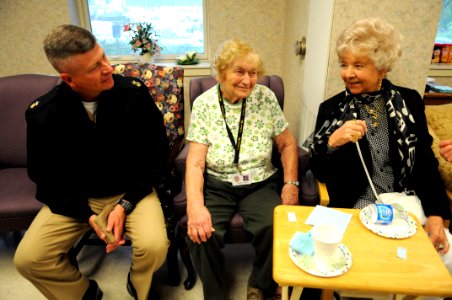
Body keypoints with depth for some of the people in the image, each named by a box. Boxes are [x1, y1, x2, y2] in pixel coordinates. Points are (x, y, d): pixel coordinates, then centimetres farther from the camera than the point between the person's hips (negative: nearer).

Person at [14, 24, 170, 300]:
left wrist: (125, 205, -17)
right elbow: (46, 177, -1)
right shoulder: (42, 114, -12)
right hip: (74, 199, 2)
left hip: (132, 192, -1)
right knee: (28, 258, -13)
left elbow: (157, 153, -9)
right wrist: (87, 215, -14)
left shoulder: (134, 93, -16)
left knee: (154, 246, -26)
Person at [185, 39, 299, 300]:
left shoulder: (266, 97, -1)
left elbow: (288, 144, 7)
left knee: (276, 229, -25)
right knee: (200, 233, -26)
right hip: (216, 186, 0)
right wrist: (195, 205, -25)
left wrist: (291, 183, -8)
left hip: (260, 184, 1)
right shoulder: (204, 104, -4)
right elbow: (195, 162, -9)